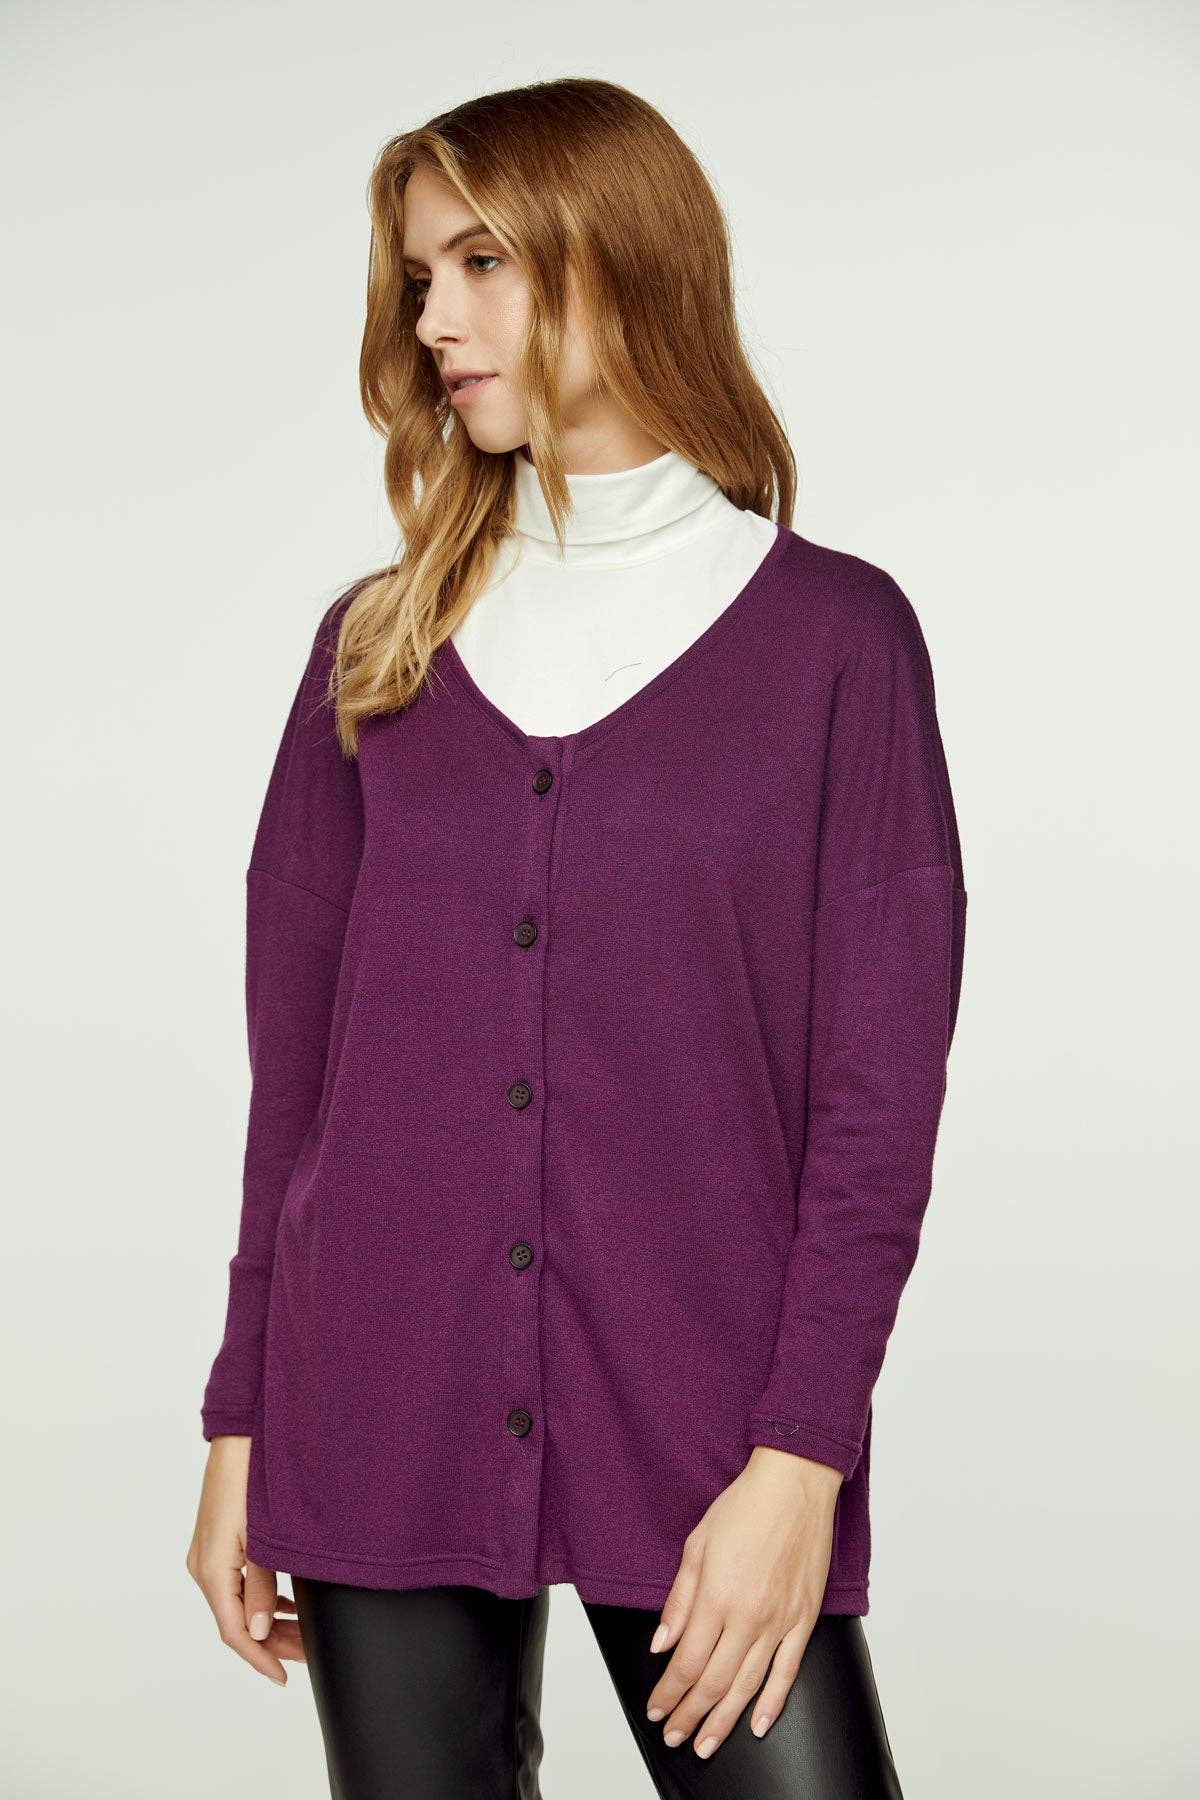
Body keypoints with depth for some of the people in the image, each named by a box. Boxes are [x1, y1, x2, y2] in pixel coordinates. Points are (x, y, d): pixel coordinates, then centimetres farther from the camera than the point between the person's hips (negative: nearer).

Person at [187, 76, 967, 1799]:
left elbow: (879, 1093, -4)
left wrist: (800, 1461, -11)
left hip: (702, 1443, -2)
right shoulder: (378, 646, 8)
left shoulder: (834, 634, -1)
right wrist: (242, 1428, 6)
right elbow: (295, 1065, 9)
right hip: (377, 1441, 3)